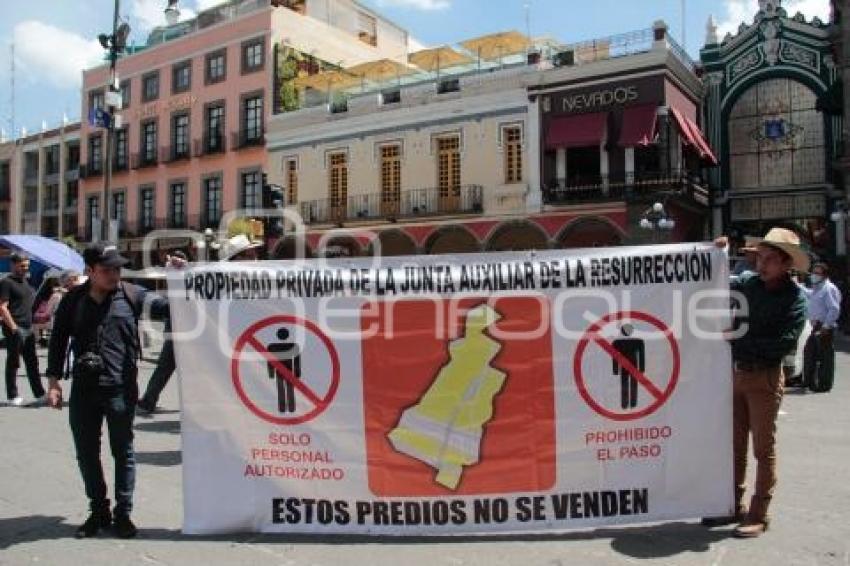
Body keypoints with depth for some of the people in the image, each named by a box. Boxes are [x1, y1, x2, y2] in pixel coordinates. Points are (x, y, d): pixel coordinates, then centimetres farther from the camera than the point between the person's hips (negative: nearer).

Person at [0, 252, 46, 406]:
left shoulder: (25, 282, 16)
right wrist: (14, 327, -20)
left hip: (28, 328, 8)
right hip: (15, 329, -8)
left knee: (32, 363, 9)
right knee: (13, 363, 2)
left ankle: (39, 395, 12)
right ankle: (12, 396, 12)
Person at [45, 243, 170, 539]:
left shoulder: (131, 295, -2)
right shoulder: (73, 300, 5)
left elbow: (166, 305, -8)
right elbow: (58, 340, 9)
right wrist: (54, 381, 4)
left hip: (121, 389, -3)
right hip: (83, 390, 3)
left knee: (123, 451, 7)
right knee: (86, 453, 12)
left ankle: (123, 514, 20)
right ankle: (98, 511, 29)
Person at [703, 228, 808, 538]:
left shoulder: (794, 298, -8)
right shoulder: (747, 282, 3)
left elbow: (785, 343, -18)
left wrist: (741, 338, -17)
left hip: (765, 378, -5)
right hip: (736, 373, 5)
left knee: (763, 449, 4)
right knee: (735, 445, 13)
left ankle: (758, 515, 14)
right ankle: (734, 507, 26)